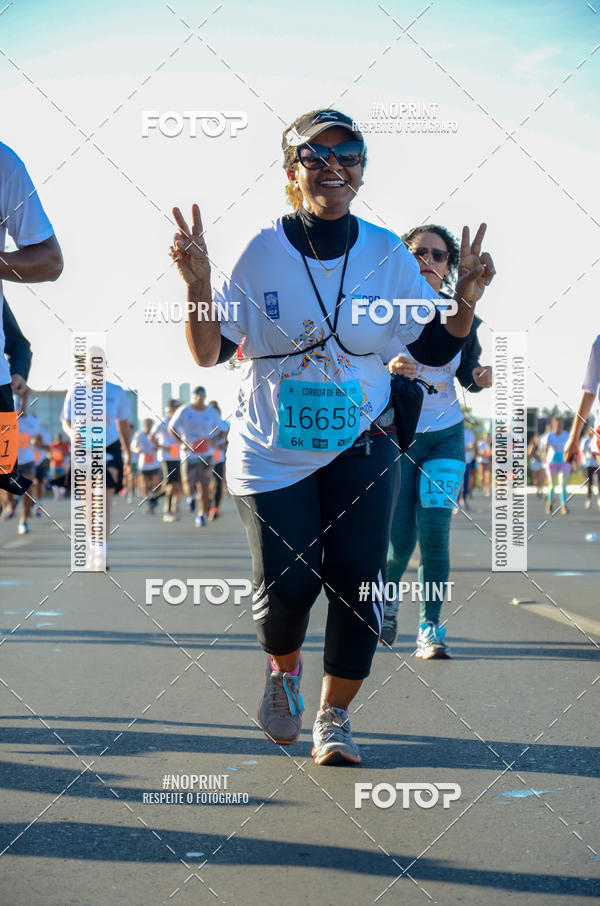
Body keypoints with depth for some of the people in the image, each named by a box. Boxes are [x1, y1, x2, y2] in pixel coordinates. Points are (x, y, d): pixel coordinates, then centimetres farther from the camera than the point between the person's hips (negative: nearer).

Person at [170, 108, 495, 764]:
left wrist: (465, 300, -15)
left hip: (360, 446, 2)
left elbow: (435, 351, 3)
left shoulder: (387, 254, -3)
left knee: (357, 581, -8)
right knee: (286, 585, -8)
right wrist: (197, 284, -24)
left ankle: (334, 717, 13)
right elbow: (209, 353, -8)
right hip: (270, 451, -1)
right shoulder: (262, 252, -8)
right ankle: (283, 668, 28)